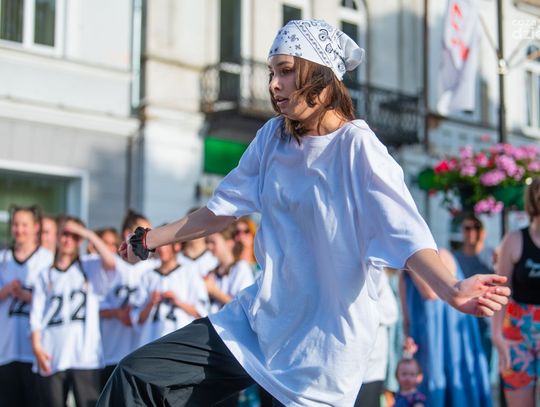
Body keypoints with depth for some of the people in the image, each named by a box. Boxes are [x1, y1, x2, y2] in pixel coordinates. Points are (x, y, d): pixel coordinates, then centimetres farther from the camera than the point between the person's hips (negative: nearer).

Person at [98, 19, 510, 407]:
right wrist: (150, 240, 25)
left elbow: (406, 234, -25)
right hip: (260, 319, 6)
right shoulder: (273, 137, 4)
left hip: (324, 342, -6)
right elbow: (225, 207, 17)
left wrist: (454, 291, -44)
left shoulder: (357, 148, -15)